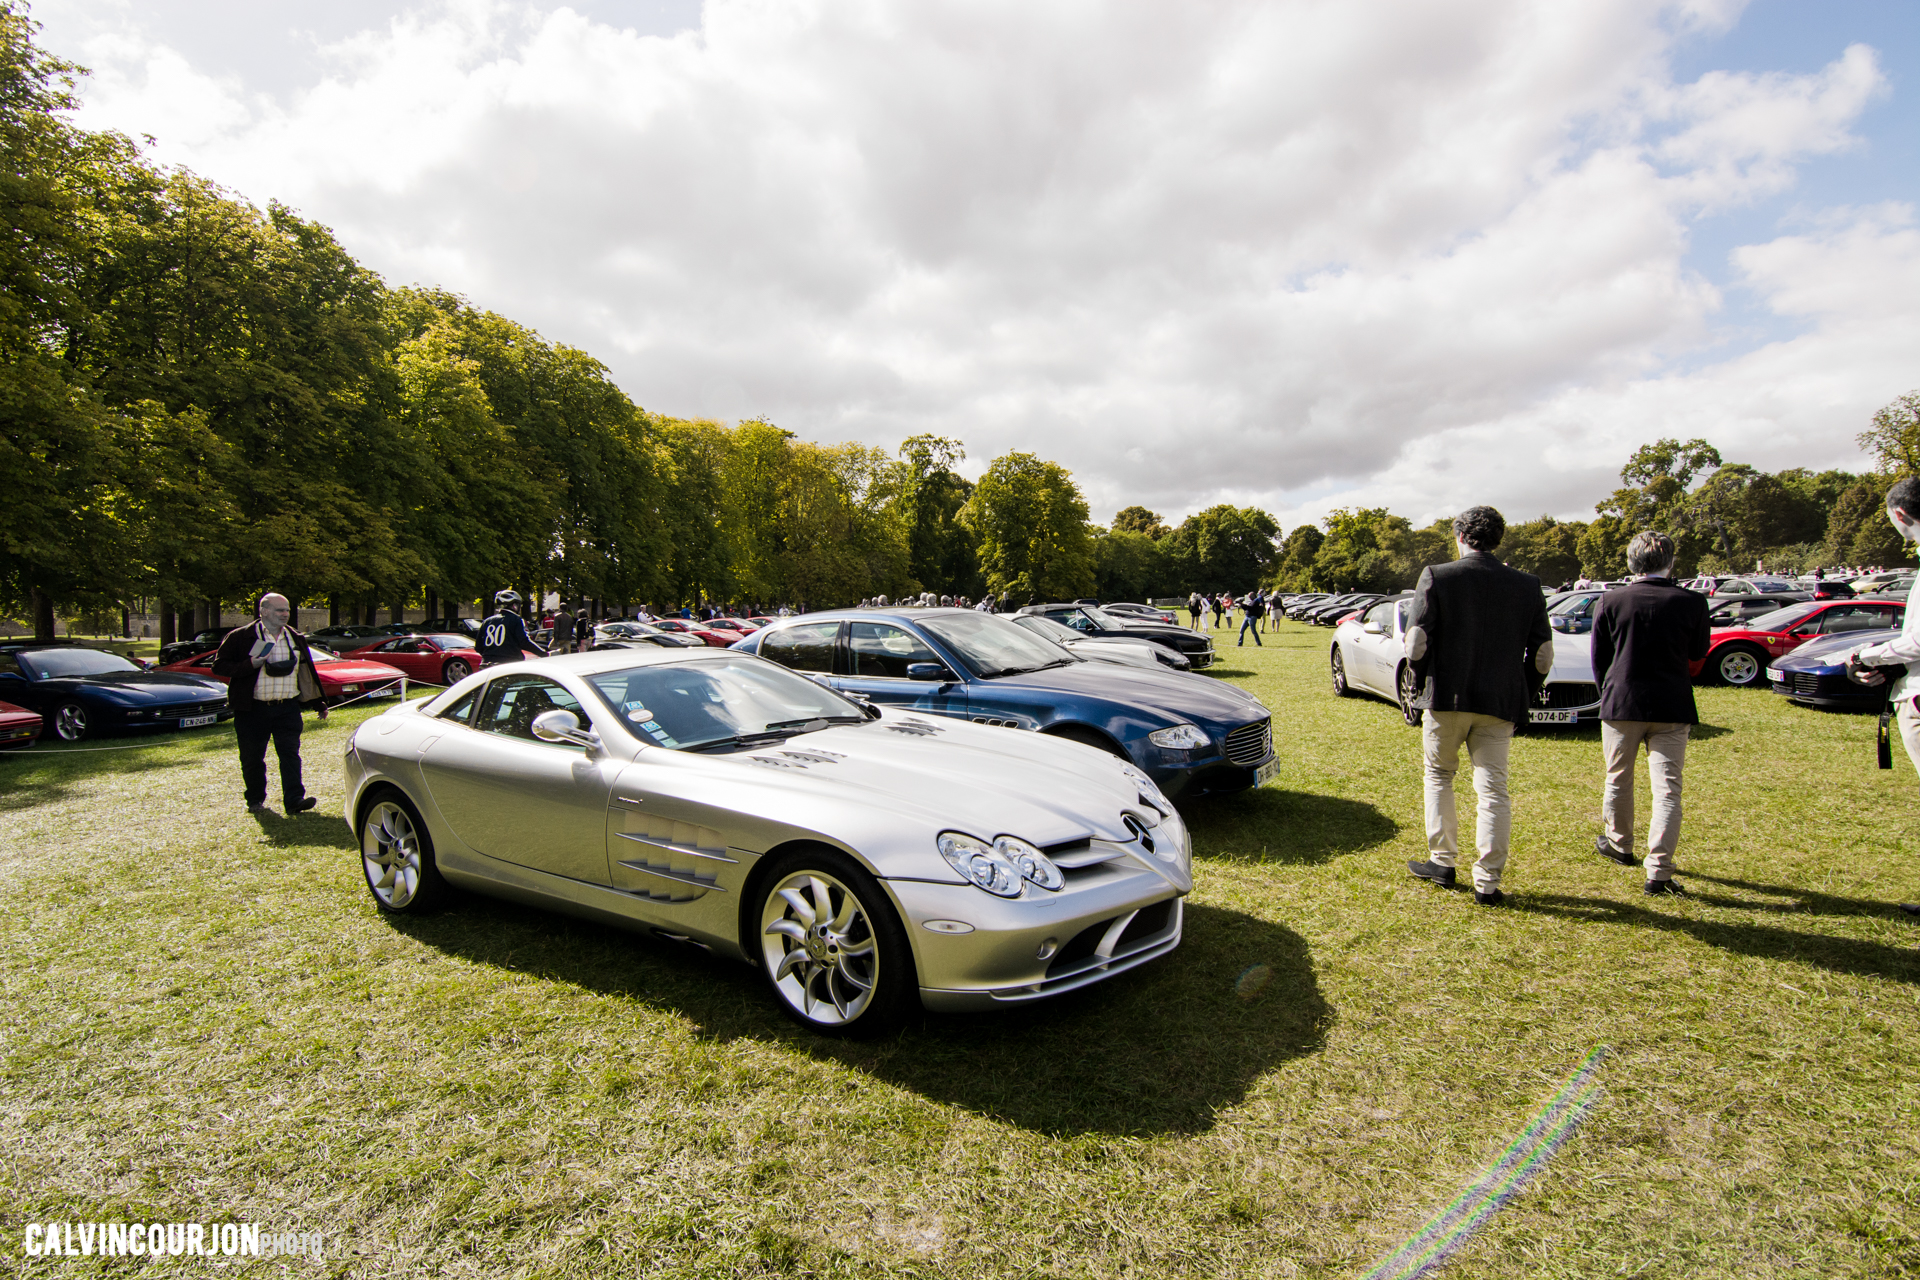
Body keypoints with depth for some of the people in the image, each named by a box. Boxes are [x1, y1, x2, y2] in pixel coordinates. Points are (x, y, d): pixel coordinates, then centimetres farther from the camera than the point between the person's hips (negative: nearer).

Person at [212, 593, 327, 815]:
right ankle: (255, 800, 25)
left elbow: (307, 674, 17)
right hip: (252, 709, -2)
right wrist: (250, 665, -18)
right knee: (252, 758, 9)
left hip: (287, 708, 2)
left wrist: (319, 704, 17)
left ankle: (294, 800, -9)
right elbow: (219, 665, -2)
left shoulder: (296, 639, 12)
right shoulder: (241, 637, 0)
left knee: (290, 754, -6)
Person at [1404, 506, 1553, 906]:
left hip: (1446, 697, -2)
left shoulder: (1436, 576, -6)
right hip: (1500, 704, 2)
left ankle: (1442, 862, 20)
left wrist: (1420, 685, 4)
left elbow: (1416, 641, -11)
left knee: (1439, 775, 17)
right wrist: (1521, 694, 15)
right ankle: (1487, 882, 9)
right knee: (1493, 789, 7)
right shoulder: (1528, 585, 4)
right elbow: (1543, 654, 4)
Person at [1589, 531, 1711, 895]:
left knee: (1618, 779, 18)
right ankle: (1659, 871, -3)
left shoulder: (1610, 601, -6)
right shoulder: (1692, 602, -6)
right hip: (1672, 708, 0)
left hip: (1621, 704, 0)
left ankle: (1618, 844, 36)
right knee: (1667, 789, 2)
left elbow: (1598, 658, 2)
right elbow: (1698, 652, 9)